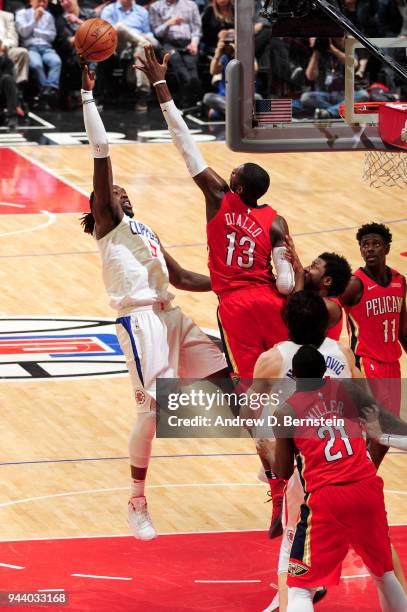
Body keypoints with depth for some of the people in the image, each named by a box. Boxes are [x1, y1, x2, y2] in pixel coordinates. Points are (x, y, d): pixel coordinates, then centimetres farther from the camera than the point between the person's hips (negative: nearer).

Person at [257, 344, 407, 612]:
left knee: (301, 589, 0)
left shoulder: (286, 413, 2)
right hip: (368, 490, 3)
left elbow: (284, 472, 10)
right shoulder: (347, 390, 9)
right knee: (385, 574, 25)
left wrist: (268, 452, 30)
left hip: (326, 499, -3)